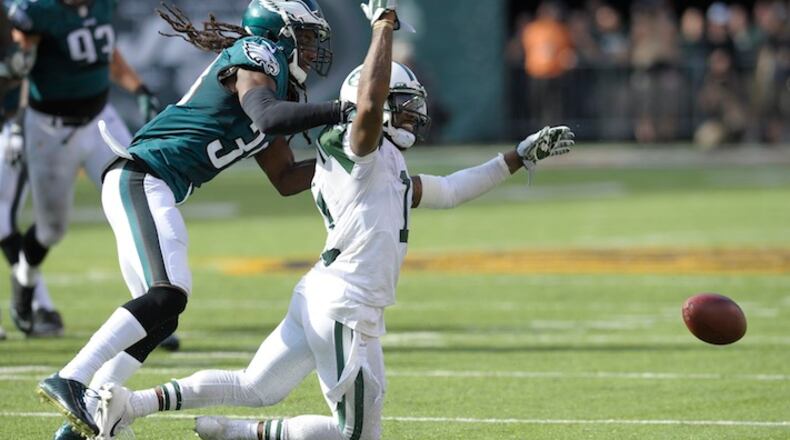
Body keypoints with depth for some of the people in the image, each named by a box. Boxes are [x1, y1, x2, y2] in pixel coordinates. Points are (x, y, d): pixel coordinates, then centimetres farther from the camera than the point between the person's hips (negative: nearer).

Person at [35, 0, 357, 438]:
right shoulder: (256, 56, -4)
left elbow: (286, 179, 26)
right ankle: (69, 380, -26)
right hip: (141, 178, -10)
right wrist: (340, 111, -25)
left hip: (146, 189, 10)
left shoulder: (272, 79, 24)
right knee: (167, 294, -22)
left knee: (160, 315, 10)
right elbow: (269, 118, -24)